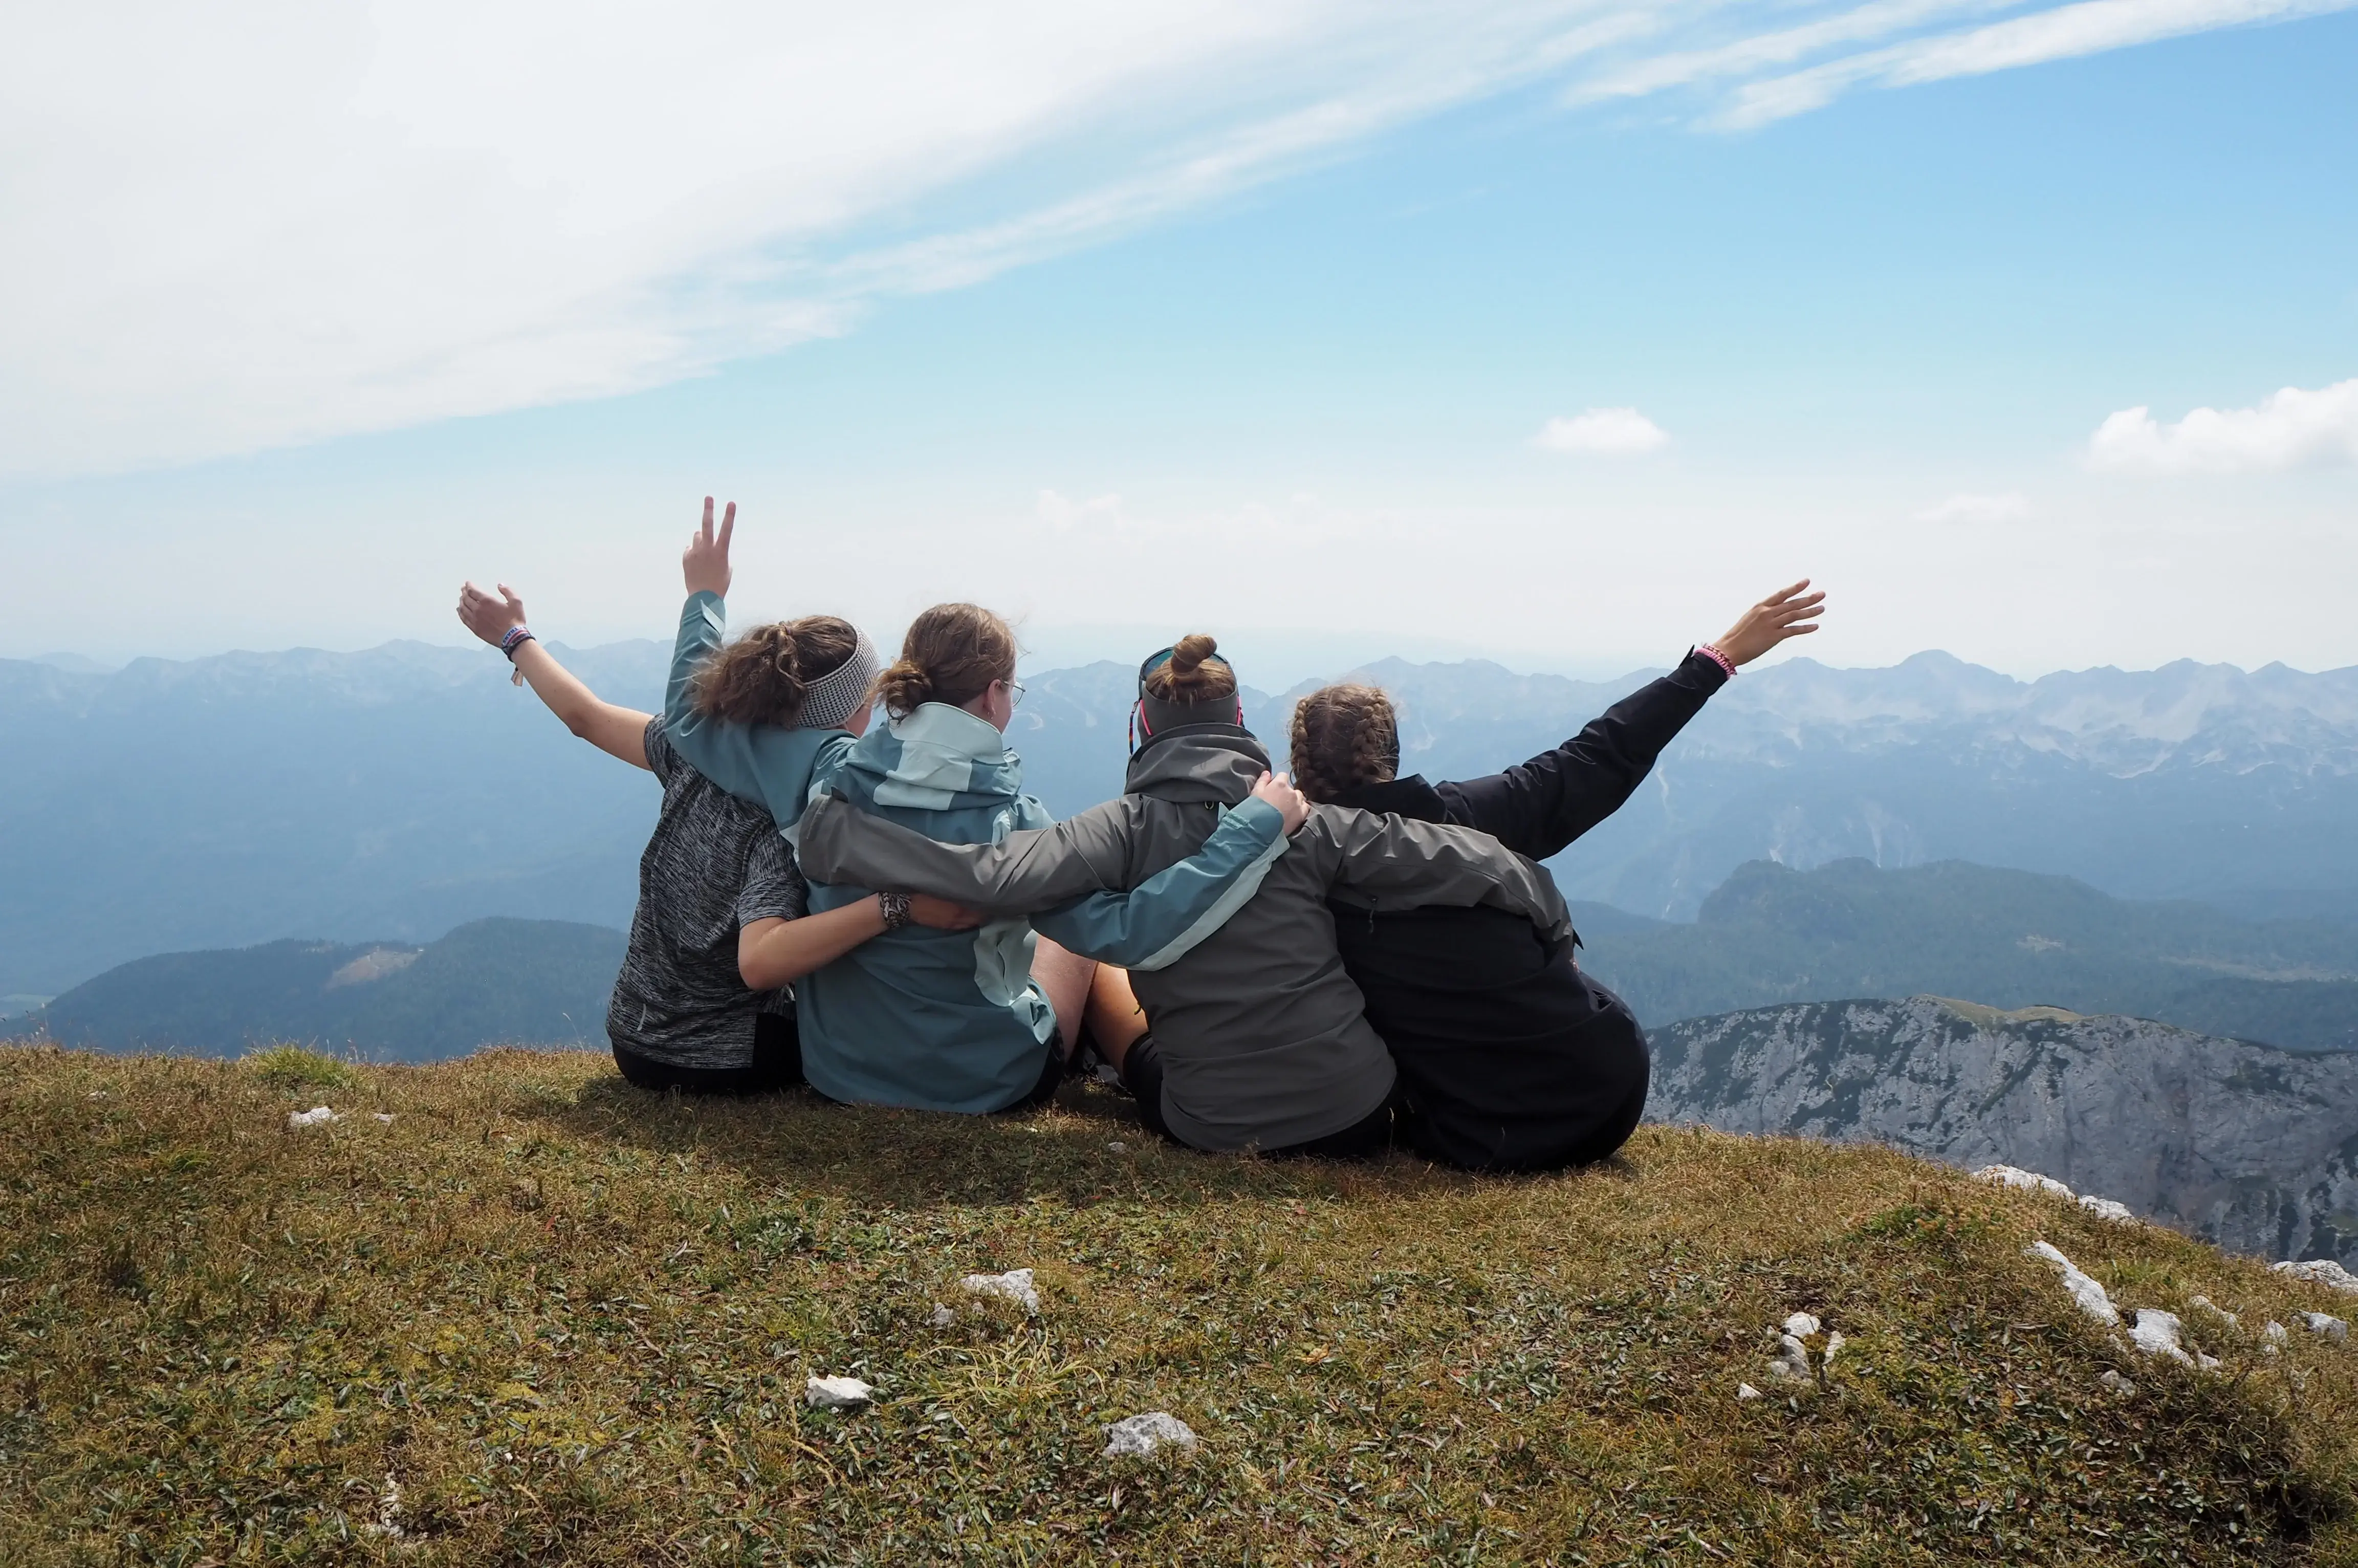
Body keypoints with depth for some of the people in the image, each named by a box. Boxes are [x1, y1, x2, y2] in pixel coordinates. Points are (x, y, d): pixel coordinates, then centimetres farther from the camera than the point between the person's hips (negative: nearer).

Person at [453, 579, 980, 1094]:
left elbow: (585, 716, 5)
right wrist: (896, 907, -49)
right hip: (723, 1064, -7)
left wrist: (515, 636, 21)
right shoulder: (785, 829, -28)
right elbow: (760, 963, -43)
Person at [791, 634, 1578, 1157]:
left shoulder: (1127, 830, -13)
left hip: (1212, 1129, -1)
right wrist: (1554, 922, 16)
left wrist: (830, 831, -16)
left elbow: (997, 873, -25)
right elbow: (1468, 862, -4)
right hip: (1360, 1118, 1)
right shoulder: (1307, 823, -8)